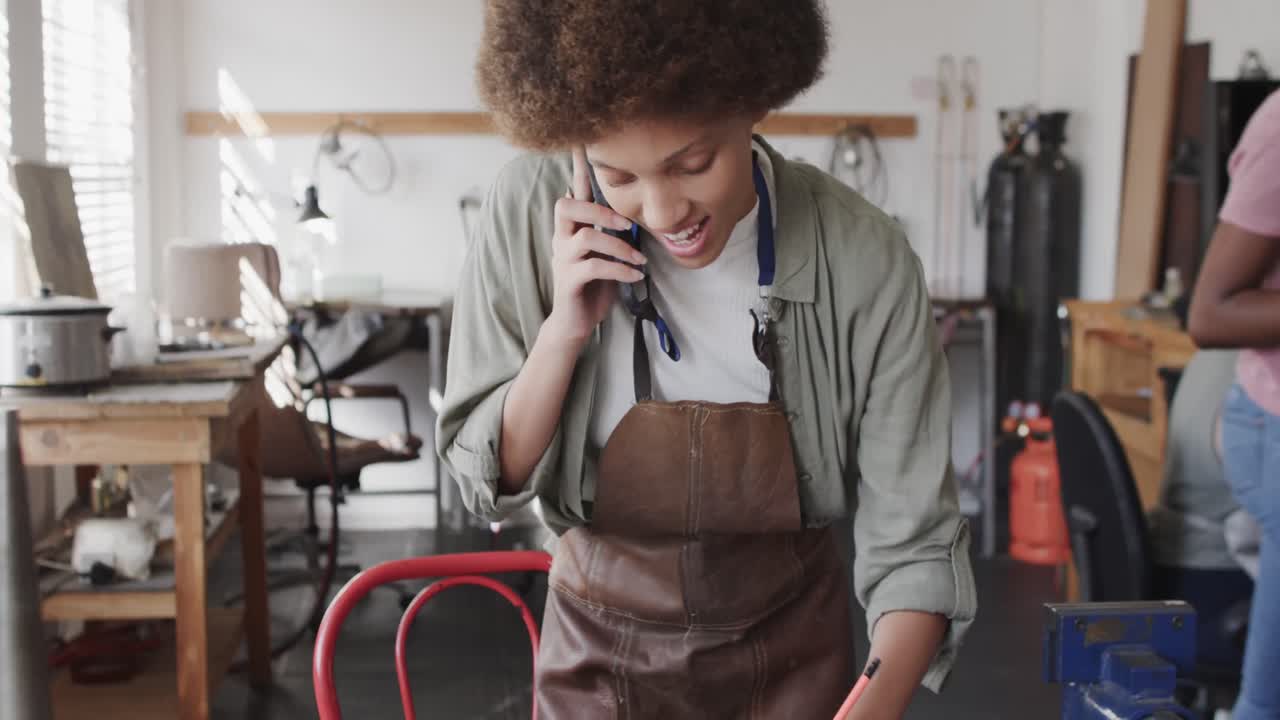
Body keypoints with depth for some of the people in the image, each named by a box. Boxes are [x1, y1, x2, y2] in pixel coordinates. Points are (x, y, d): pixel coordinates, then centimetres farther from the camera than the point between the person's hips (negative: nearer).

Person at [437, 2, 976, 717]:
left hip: (791, 644, 0)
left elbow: (914, 539, -17)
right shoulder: (534, 213, -20)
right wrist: (565, 330, -27)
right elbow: (487, 481, -11)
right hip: (603, 643, 0)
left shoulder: (866, 259, -22)